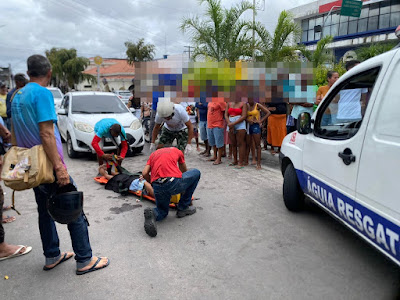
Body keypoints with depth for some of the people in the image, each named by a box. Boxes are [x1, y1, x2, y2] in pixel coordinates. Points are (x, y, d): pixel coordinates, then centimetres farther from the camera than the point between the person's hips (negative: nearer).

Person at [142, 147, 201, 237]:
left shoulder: (153, 154, 30)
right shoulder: (177, 151, 26)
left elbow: (144, 173, 14)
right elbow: (184, 171, 39)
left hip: (157, 187, 4)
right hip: (174, 183, -3)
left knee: (163, 211, 32)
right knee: (196, 173, 25)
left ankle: (153, 213, -7)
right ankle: (183, 208, 25)